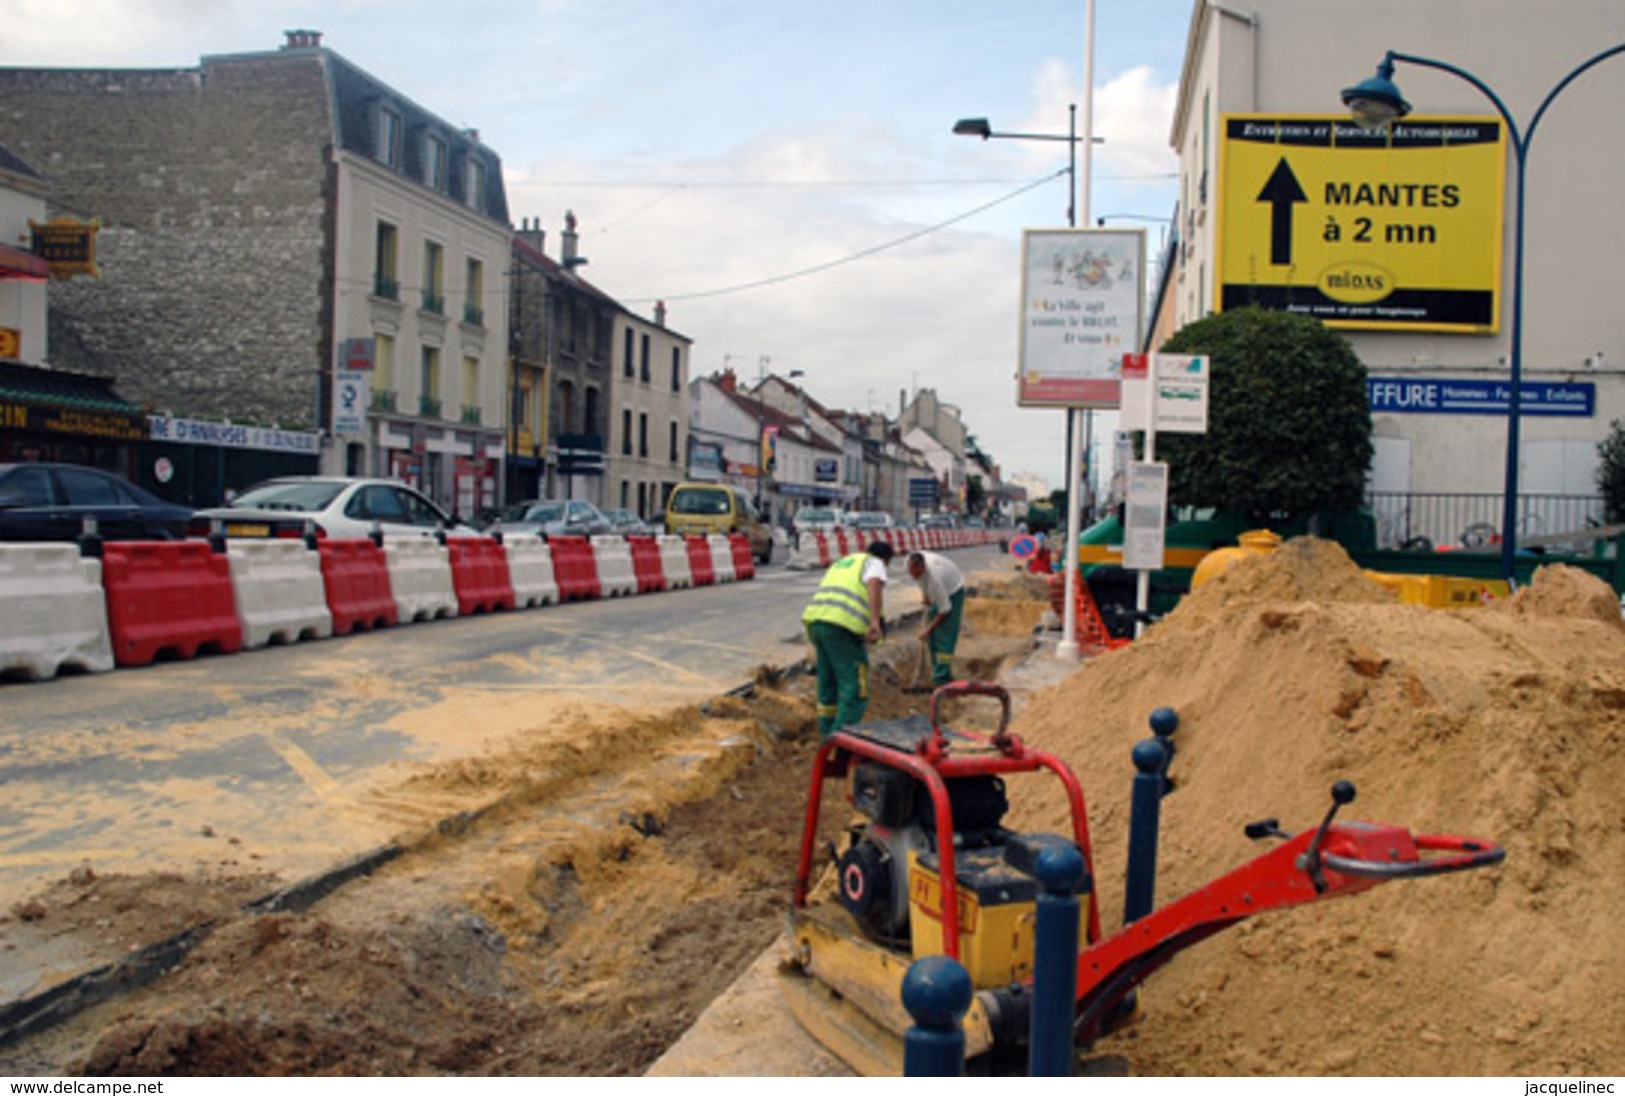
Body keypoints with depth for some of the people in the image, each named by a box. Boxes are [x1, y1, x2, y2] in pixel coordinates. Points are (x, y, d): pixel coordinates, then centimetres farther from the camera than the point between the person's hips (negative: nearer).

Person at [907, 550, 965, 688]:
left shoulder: (934, 576, -42)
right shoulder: (910, 562, -24)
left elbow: (945, 609, -30)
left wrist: (928, 629, -22)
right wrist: (925, 595, 5)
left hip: (952, 593, -7)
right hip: (936, 594, 7)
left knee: (945, 637, -14)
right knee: (932, 638, 7)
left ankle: (942, 679, -12)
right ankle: (938, 674, 16)